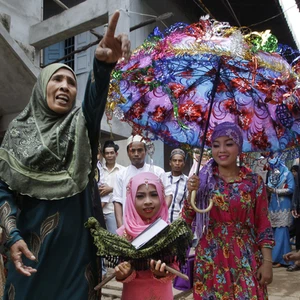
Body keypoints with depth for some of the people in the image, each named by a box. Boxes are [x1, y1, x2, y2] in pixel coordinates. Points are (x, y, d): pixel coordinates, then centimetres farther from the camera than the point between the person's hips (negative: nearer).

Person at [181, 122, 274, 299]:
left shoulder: (254, 181, -2)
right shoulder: (203, 179, -2)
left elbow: (263, 224, -1)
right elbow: (187, 221, 0)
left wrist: (267, 262, -5)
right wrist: (191, 193, -15)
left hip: (246, 258, 0)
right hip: (210, 257, 1)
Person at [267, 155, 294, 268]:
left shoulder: (287, 174, -3)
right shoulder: (271, 175, 15)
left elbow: (291, 189, -11)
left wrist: (275, 190, -14)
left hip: (283, 209, -6)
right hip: (273, 208, 6)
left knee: (281, 233, -6)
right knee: (273, 233, 5)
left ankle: (280, 259, 0)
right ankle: (273, 257, 13)